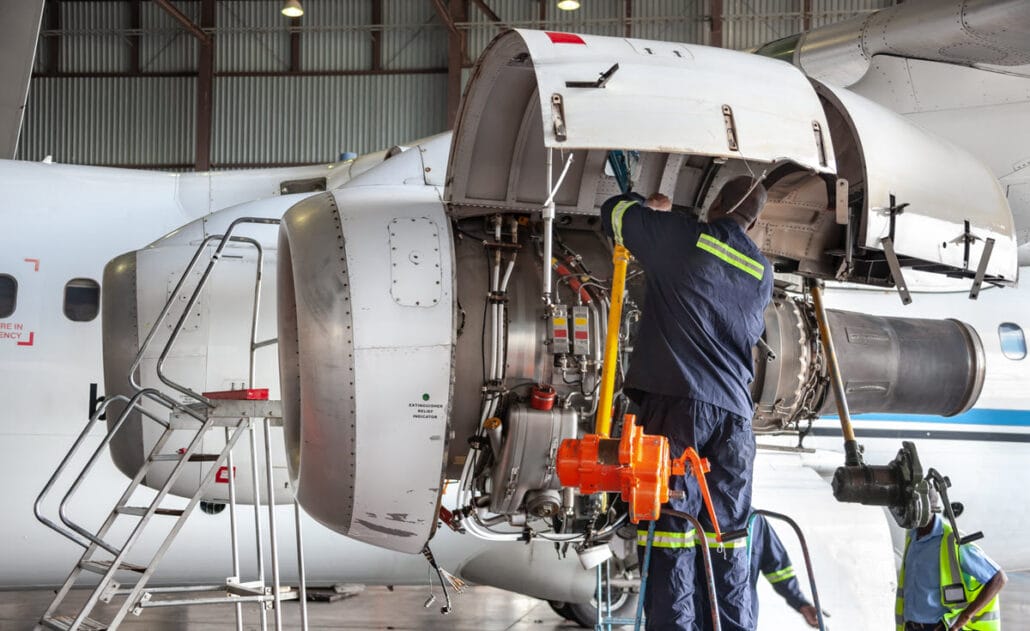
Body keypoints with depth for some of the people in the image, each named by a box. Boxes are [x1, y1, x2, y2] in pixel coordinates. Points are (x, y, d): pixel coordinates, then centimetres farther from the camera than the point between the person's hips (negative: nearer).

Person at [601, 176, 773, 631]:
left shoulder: (683, 235, 3)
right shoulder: (762, 273, 17)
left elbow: (615, 213, 15)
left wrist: (651, 208, 35)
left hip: (676, 401, -4)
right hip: (734, 410, 4)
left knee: (670, 526, -8)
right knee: (727, 540, 7)